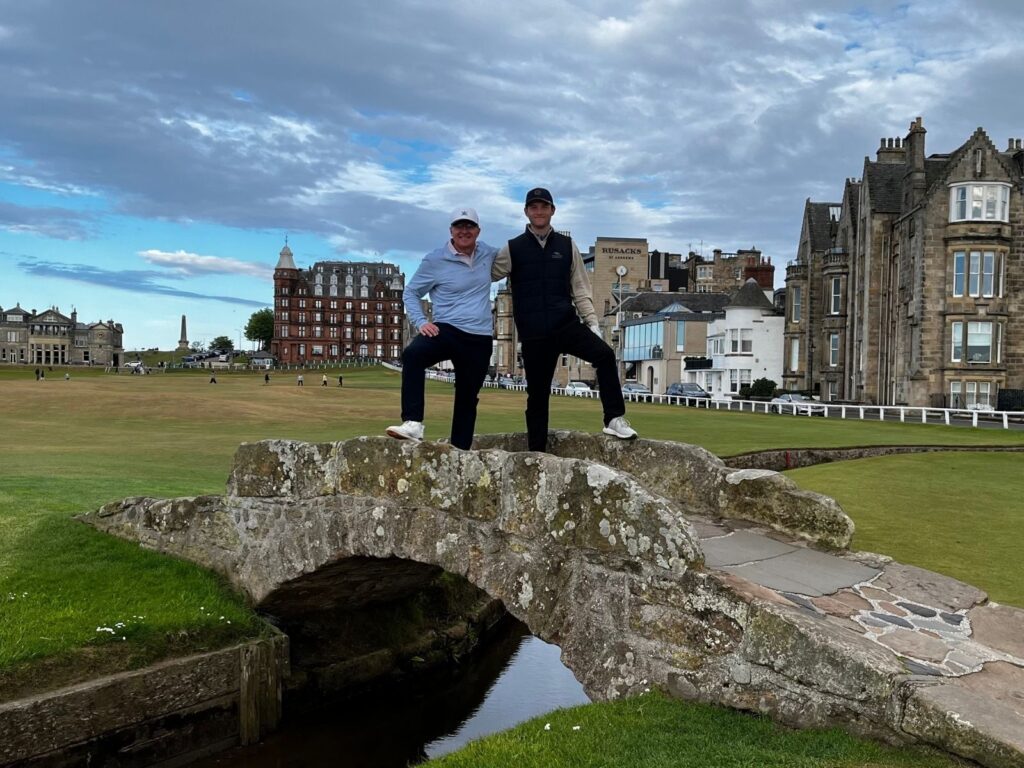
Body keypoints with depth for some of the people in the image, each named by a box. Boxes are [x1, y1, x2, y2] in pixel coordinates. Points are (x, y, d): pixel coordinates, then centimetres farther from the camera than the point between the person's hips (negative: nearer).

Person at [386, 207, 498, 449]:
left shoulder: (487, 253, 7)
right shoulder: (435, 260, -4)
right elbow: (411, 293, 6)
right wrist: (421, 322, -10)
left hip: (479, 339, 4)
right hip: (447, 329, -3)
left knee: (468, 397, 11)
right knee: (412, 354, -34)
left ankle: (460, 450, 24)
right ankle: (413, 423, -36)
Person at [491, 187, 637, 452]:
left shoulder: (566, 246, 10)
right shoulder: (513, 249, 6)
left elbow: (580, 289, 9)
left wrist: (592, 323, 2)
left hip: (567, 325, 1)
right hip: (533, 335, -1)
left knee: (604, 354, -24)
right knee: (537, 394, 3)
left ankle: (614, 419, -18)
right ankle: (536, 452, 14)